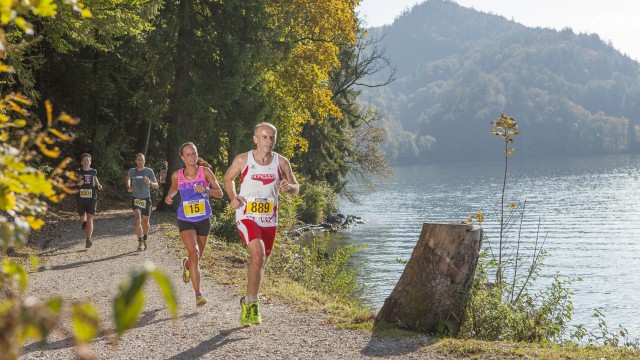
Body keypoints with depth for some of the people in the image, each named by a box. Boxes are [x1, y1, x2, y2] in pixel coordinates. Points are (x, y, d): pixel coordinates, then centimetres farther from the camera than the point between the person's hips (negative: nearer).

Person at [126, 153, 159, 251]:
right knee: (138, 218, -22)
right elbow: (127, 179, 21)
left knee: (145, 221, 11)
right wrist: (128, 187, 0)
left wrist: (150, 182, -23)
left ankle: (145, 241, 32)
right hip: (135, 199, -1)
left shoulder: (149, 171, -4)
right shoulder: (131, 171, -2)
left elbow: (156, 185, -2)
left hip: (146, 199, 1)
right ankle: (140, 242, -22)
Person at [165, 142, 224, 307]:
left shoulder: (205, 171, -7)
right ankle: (198, 294, -17)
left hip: (203, 220, 1)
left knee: (198, 256, 15)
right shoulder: (177, 175, -2)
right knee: (194, 254, -19)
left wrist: (206, 189, -26)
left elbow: (220, 194, -8)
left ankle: (186, 264, 54)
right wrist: (169, 196, -2)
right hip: (185, 221, -1)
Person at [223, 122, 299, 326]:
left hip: (269, 220, 4)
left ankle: (247, 302, 34)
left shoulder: (281, 162, -1)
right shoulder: (243, 160, -5)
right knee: (258, 255, -25)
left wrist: (287, 187, -16)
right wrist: (233, 198, -5)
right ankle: (253, 303, -11)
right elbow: (228, 178, 12)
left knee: (259, 262, 13)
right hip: (246, 216, -3)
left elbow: (296, 188, 8)